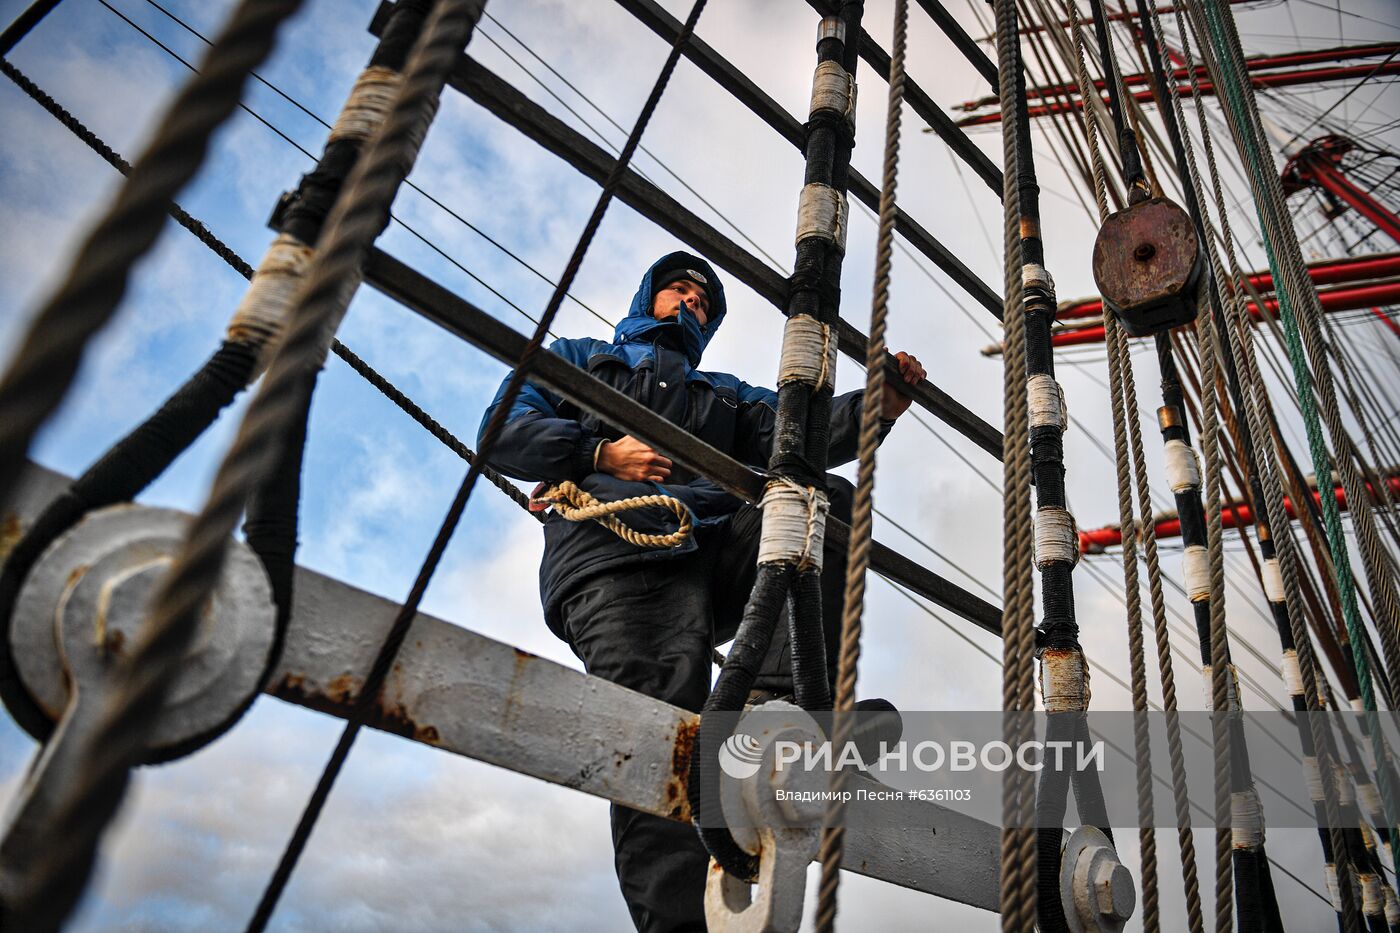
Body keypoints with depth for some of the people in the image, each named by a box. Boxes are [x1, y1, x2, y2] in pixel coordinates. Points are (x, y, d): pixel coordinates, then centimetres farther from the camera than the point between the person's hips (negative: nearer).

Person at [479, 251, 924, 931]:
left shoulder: (724, 394, 38)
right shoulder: (575, 358, 33)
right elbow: (503, 431, 16)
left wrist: (879, 404, 0)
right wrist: (602, 453, 0)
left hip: (717, 546, 4)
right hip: (617, 551, -4)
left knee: (830, 497, -21)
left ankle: (777, 702, -35)